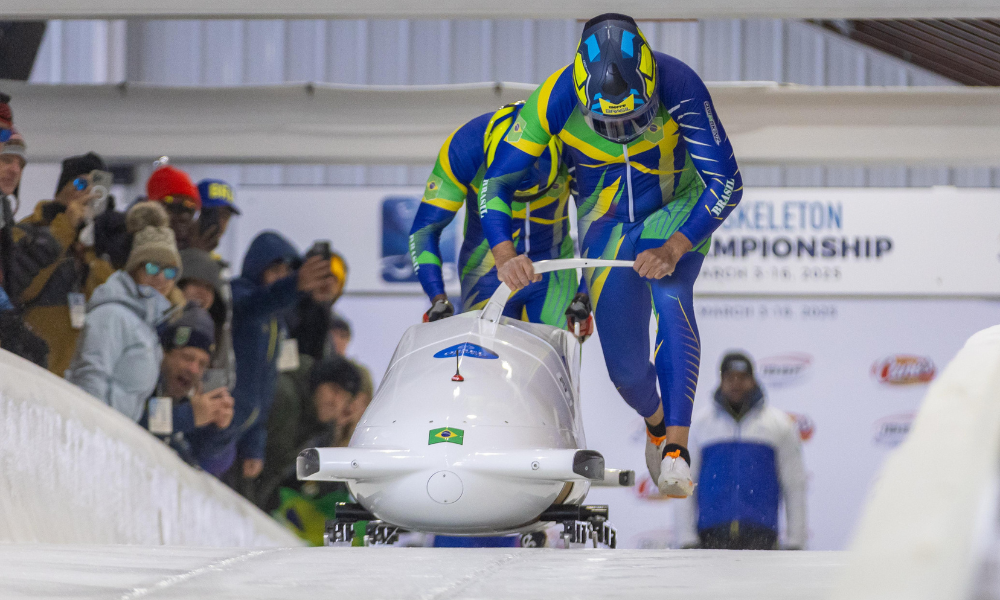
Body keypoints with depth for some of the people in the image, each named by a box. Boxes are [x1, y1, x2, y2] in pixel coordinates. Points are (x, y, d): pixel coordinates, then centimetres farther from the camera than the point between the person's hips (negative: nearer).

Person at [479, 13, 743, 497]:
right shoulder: (556, 99, -28)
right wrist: (505, 256, -34)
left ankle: (676, 448, -34)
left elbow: (726, 181, -28)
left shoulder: (680, 87, -32)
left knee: (669, 294, -33)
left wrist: (673, 250, -40)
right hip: (607, 226, 2)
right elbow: (496, 182, -18)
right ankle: (656, 422, 38)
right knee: (625, 366, 1)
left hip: (677, 212, -2)